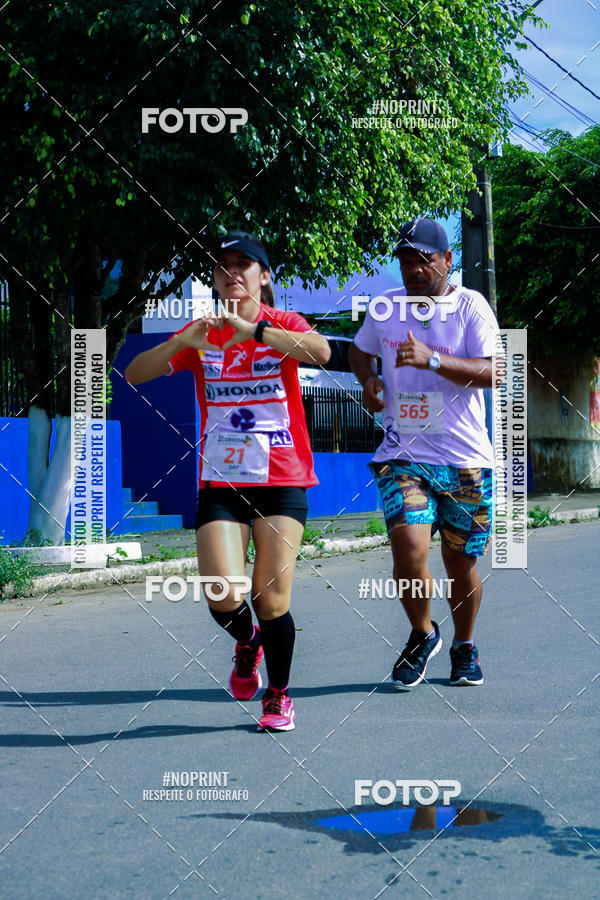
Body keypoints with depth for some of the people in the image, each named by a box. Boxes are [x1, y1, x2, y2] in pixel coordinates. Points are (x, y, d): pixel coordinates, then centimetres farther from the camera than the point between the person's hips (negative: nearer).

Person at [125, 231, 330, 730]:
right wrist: (182, 342, -21)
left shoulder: (283, 325, 1)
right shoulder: (200, 334, 7)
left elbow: (321, 351, -23)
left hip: (282, 481, -1)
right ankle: (246, 643, 24)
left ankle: (279, 695, 19)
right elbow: (134, 374, -4)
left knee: (271, 596, -4)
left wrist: (251, 329, -32)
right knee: (224, 596, -12)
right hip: (220, 481, 2)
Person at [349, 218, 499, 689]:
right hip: (403, 456, 1)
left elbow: (493, 371, -14)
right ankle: (422, 634, 9)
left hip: (466, 460, -1)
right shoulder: (385, 306, 7)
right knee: (409, 550, -19)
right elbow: (360, 350, 27)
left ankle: (464, 646, 34)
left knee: (461, 563, 7)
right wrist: (368, 378, 5)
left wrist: (431, 359, -26)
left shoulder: (470, 305, -3)